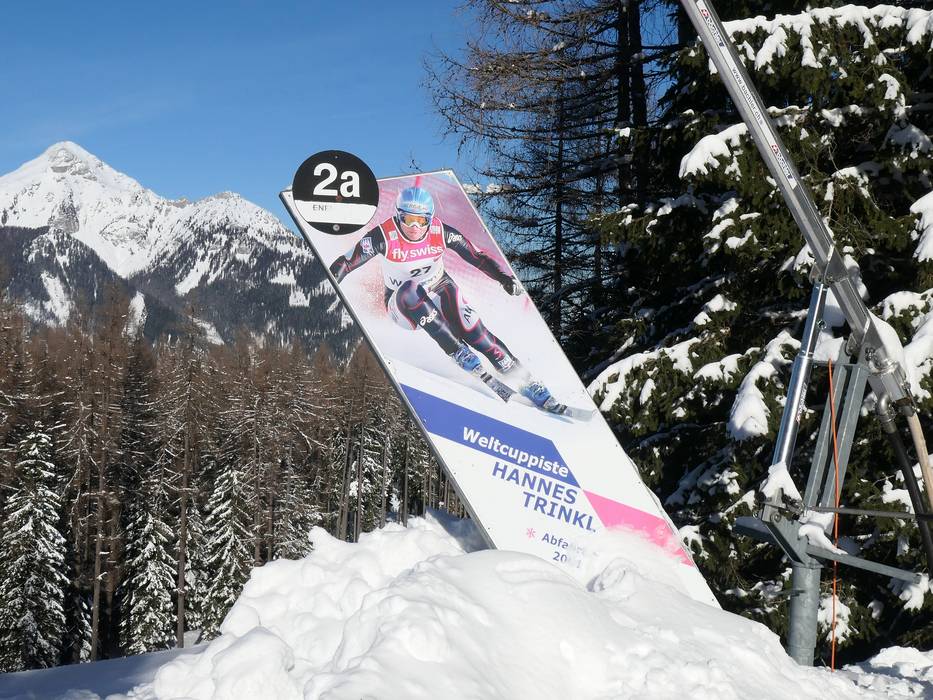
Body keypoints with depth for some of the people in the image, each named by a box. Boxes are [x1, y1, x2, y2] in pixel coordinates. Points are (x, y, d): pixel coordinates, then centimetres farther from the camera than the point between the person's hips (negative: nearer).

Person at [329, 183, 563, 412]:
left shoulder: (441, 232, -15)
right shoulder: (384, 236, -21)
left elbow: (476, 256, -10)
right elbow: (344, 263, -18)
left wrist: (504, 277, -23)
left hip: (440, 291, 2)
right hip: (403, 305, -1)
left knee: (473, 330, -21)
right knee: (410, 290, -37)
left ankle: (527, 383, -11)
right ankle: (457, 351, -32)